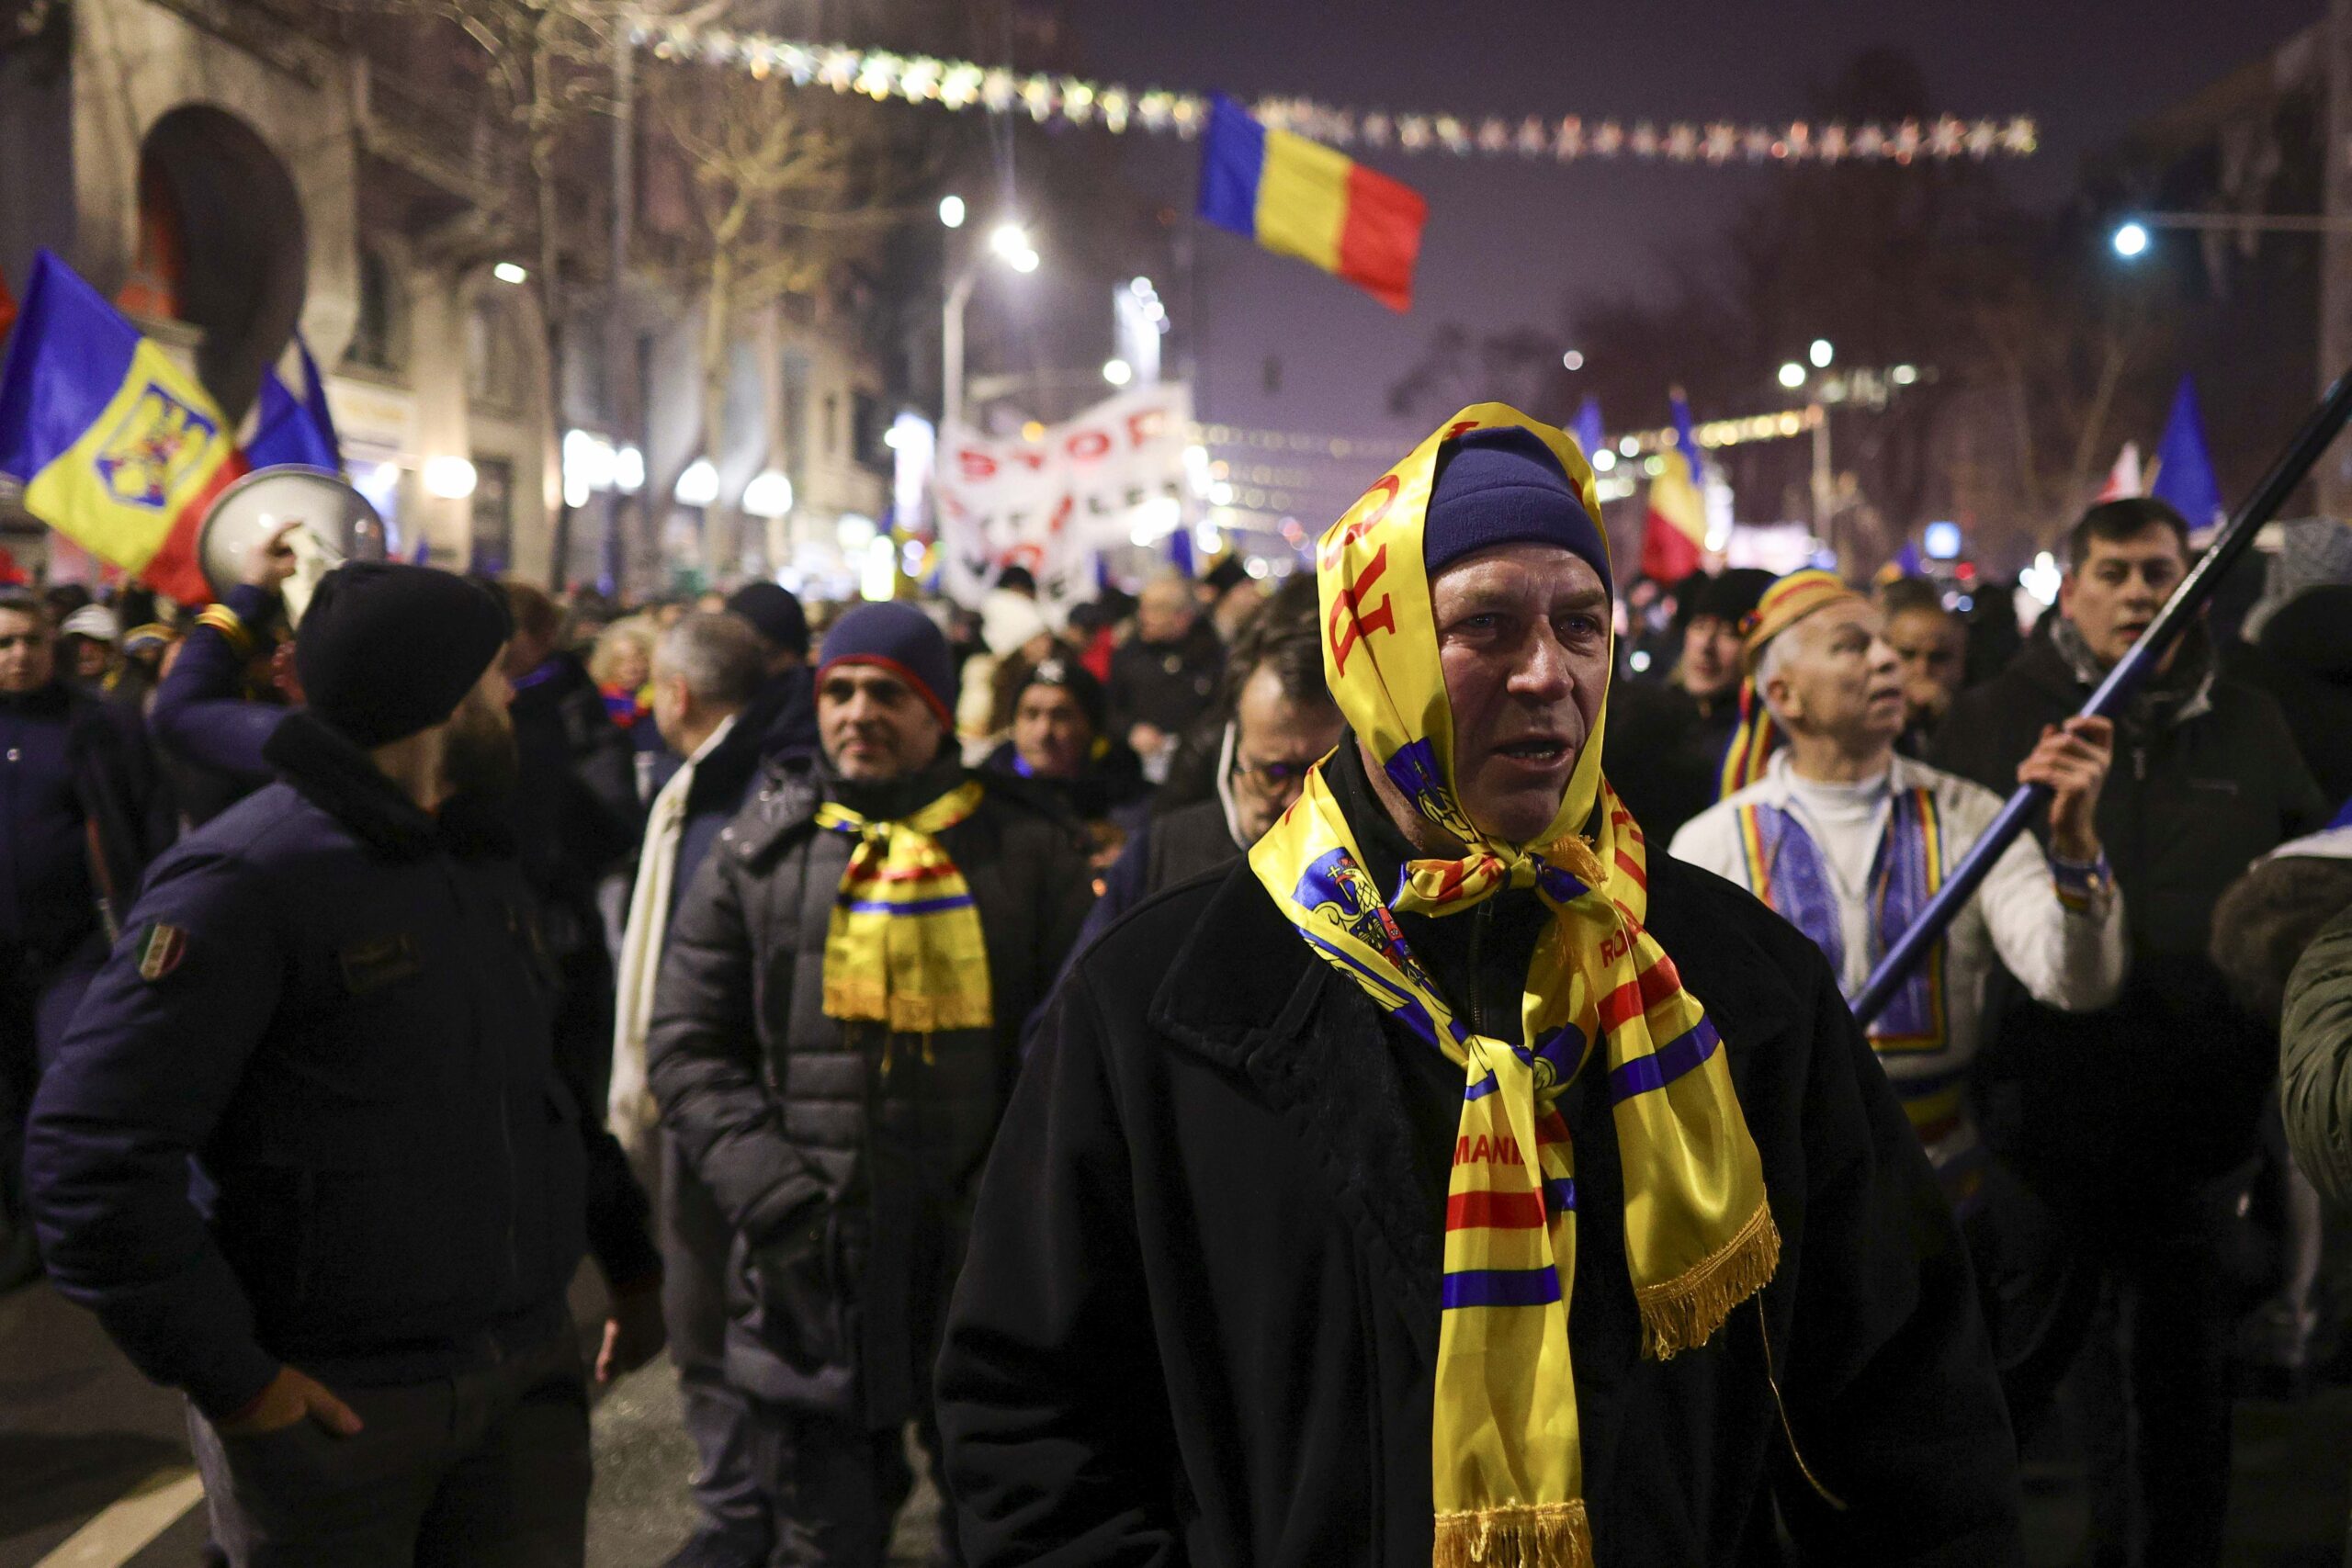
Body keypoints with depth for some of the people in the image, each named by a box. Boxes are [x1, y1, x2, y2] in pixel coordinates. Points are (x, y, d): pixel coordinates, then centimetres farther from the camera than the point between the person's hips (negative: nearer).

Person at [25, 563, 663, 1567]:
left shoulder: (483, 861, 13)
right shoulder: (247, 879, -14)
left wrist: (629, 1258, 20)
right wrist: (227, 1376, -18)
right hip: (337, 1406, -7)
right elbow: (92, 1151, -19)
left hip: (527, 1376, 7)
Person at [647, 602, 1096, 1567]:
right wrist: (768, 1190, -6)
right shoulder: (762, 848, 7)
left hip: (984, 1258, 0)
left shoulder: (1026, 848, 5)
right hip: (813, 1265, 0)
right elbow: (687, 1044, 7)